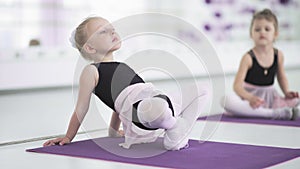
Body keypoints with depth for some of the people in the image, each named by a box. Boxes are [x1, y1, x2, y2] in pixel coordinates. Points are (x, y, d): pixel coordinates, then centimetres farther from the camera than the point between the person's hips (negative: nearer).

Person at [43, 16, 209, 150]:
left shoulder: (122, 66, 33)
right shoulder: (91, 71, 8)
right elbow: (81, 110, 12)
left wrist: (114, 131, 43)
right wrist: (68, 137, 14)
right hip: (135, 111, -9)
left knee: (202, 91, 6)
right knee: (156, 108, -44)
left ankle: (176, 133, -8)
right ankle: (175, 129, -11)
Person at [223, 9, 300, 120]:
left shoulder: (278, 55, 0)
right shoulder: (248, 58, -14)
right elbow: (237, 85, -22)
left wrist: (287, 92, 1)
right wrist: (250, 98, -40)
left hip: (269, 97, 3)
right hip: (250, 96, -3)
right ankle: (273, 114, -35)